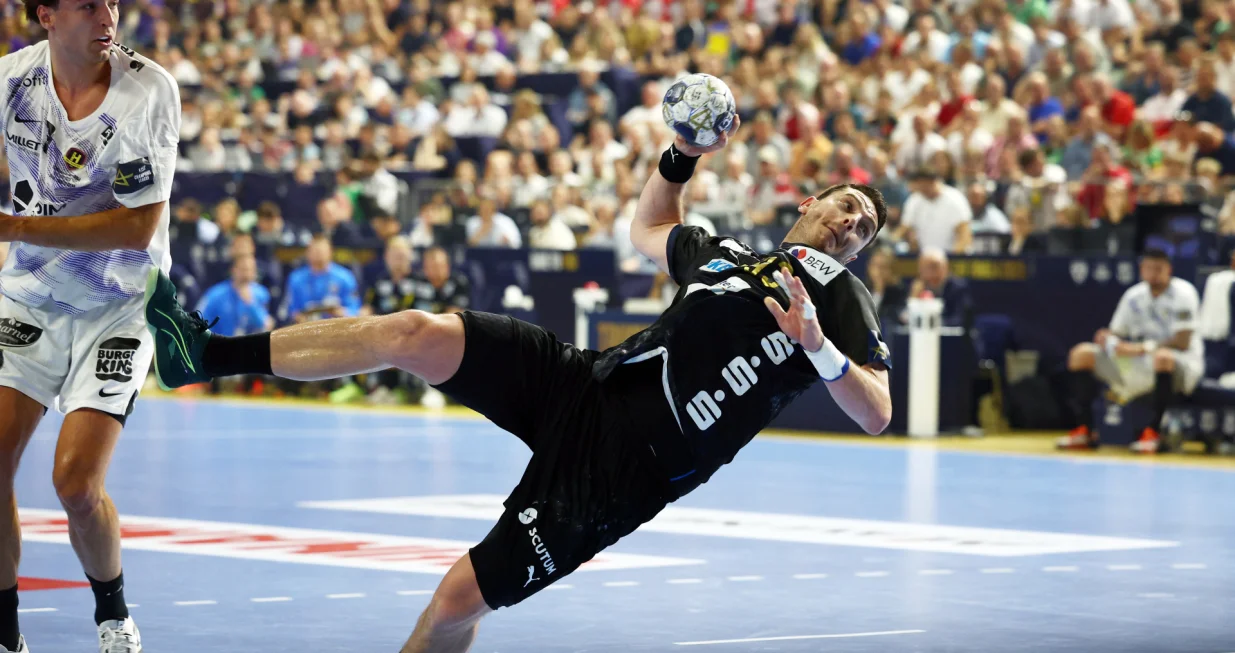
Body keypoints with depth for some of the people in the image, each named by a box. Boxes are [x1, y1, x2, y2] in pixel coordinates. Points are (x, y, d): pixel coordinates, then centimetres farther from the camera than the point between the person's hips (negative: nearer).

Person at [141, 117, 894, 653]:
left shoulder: (838, 294, 3)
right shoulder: (724, 251, 20)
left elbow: (877, 415, -8)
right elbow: (648, 229, 39)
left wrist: (818, 347, -25)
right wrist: (682, 154, 23)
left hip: (625, 466, -5)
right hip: (589, 383, 6)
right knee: (415, 333, -15)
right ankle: (211, 352, -11)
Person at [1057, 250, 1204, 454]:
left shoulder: (1183, 293, -12)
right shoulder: (1133, 296, 6)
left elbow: (1182, 342, -19)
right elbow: (1116, 333, 11)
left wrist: (1141, 348, -26)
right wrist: (1107, 337, -14)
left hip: (1181, 364, -6)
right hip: (1141, 364, 6)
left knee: (1162, 357, -44)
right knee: (1081, 353, -7)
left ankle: (1153, 433, -32)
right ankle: (1084, 431, -11)